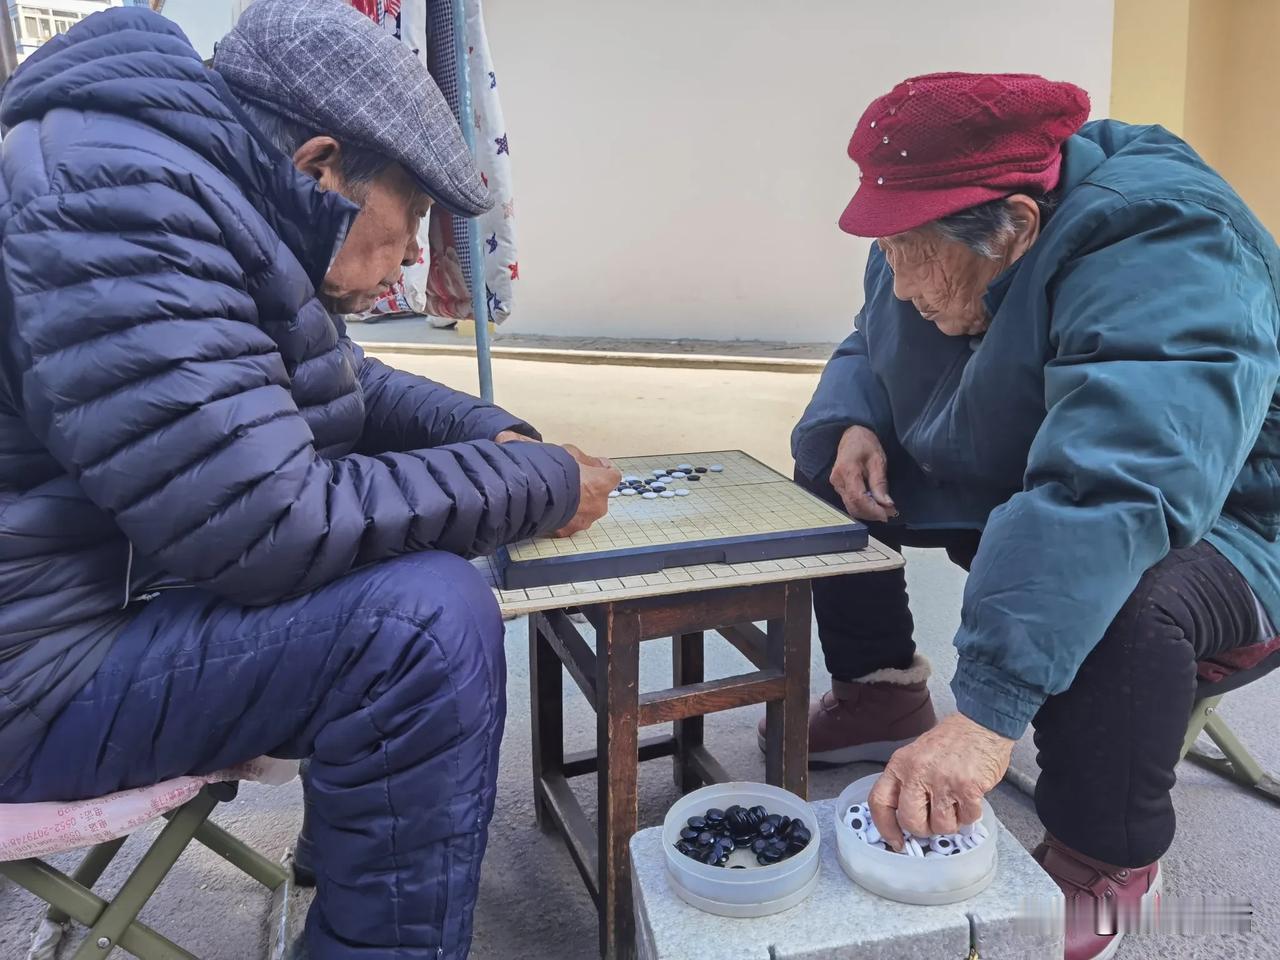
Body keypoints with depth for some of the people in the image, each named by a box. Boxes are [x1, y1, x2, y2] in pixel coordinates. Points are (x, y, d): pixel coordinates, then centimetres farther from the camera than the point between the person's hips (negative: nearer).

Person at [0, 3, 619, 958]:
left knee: (414, 560, 14)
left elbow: (346, 383, 20)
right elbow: (271, 526, -30)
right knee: (428, 614, -24)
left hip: (134, 578, 10)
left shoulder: (215, 203, 7)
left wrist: (492, 433, 4)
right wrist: (539, 486, -19)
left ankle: (349, 837, 27)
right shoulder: (118, 202, -24)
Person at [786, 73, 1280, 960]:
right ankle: (881, 693, 17)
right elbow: (871, 349, 10)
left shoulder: (1163, 263, -33)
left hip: (1204, 522, -7)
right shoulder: (944, 237, -8)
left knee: (1125, 604, -39)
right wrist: (854, 423, -14)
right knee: (826, 469, 2)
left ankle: (1104, 864, -11)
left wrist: (988, 709, -55)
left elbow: (1113, 495, -48)